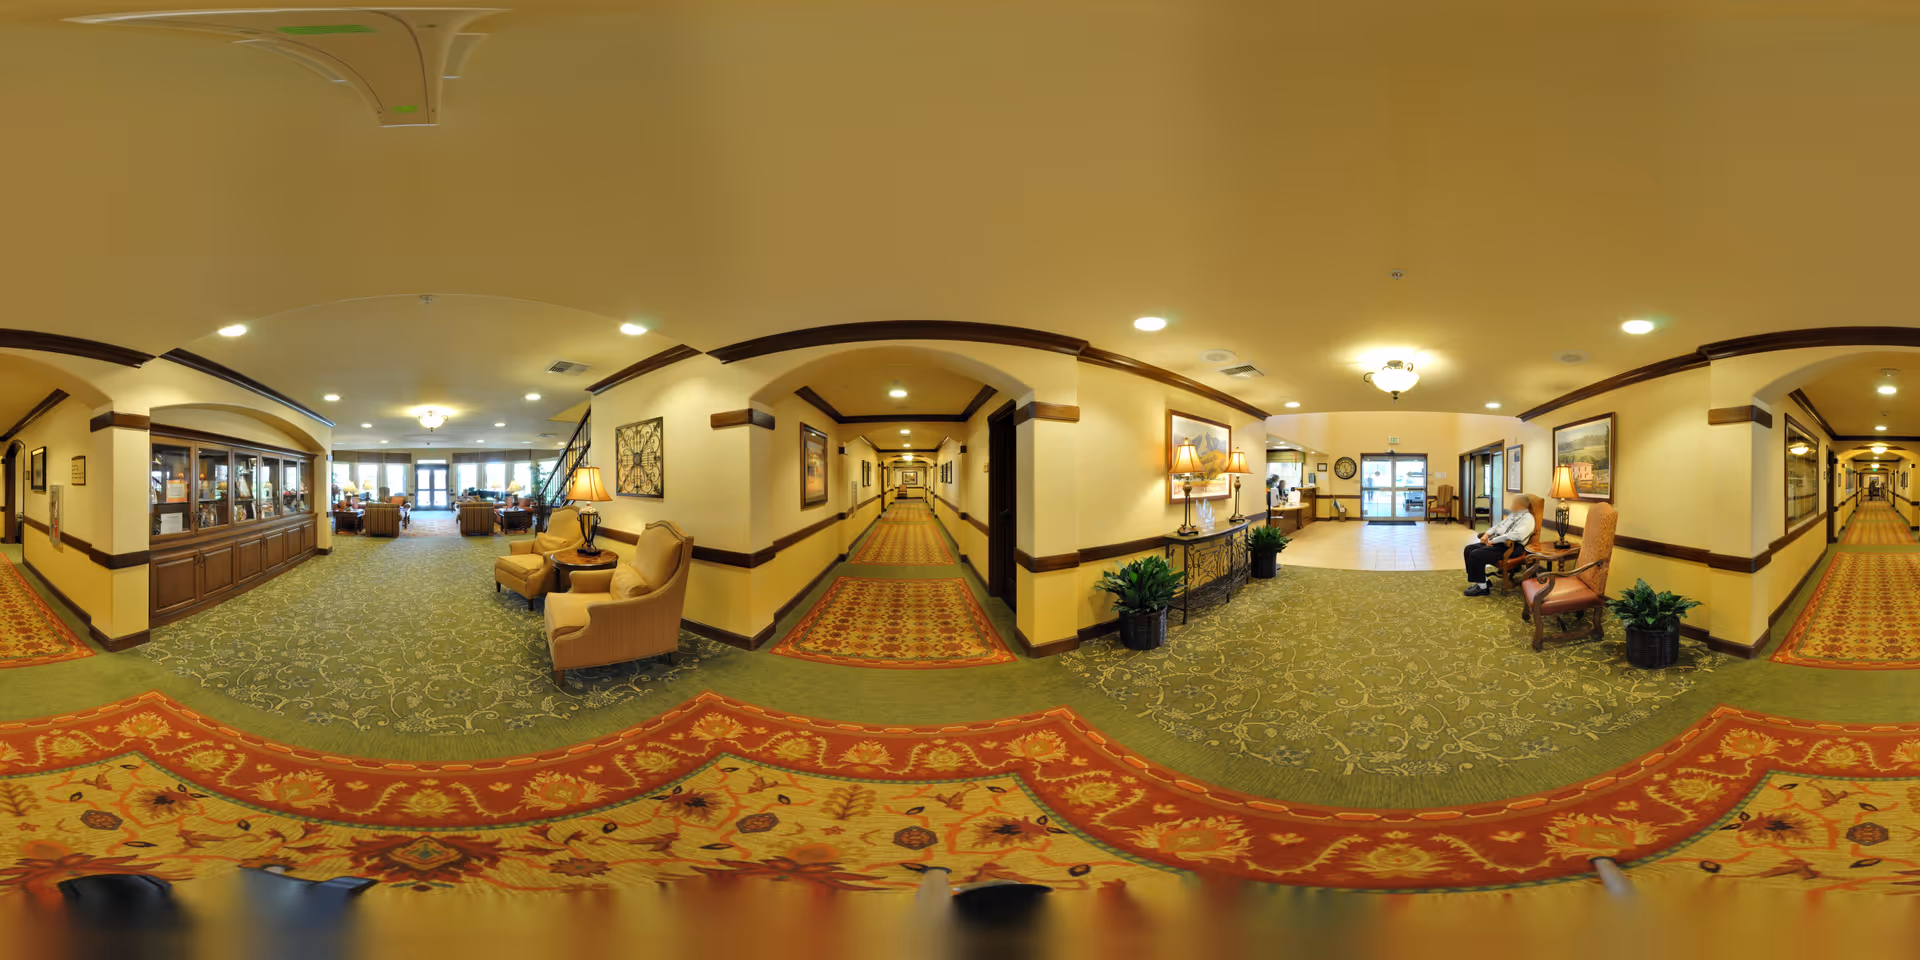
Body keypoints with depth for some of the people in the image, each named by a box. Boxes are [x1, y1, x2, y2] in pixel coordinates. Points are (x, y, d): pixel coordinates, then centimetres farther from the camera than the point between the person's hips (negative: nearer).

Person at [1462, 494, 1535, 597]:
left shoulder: (1527, 518, -9)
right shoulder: (1513, 515, 20)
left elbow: (1516, 535, -24)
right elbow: (1499, 525, 28)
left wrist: (1494, 540, -22)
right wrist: (1487, 534, 8)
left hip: (1510, 547, -10)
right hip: (1496, 541, 10)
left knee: (1476, 555, -25)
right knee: (1469, 549, -2)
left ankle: (1482, 587, -11)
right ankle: (1483, 580, 2)